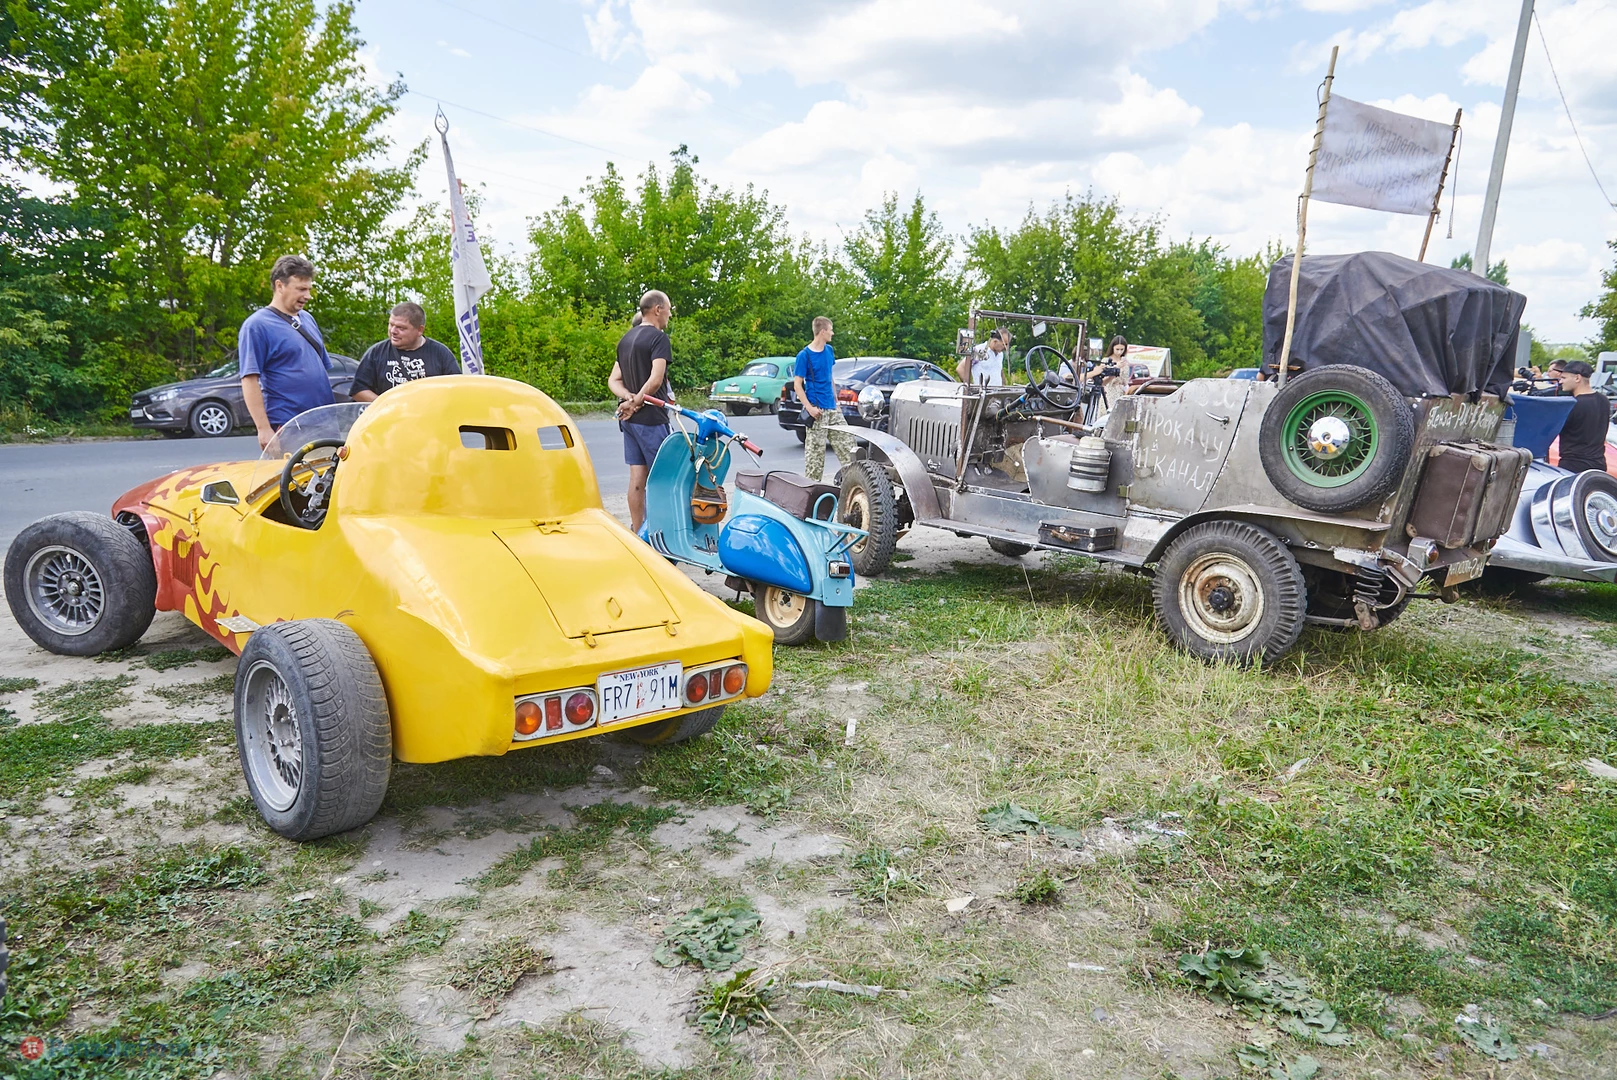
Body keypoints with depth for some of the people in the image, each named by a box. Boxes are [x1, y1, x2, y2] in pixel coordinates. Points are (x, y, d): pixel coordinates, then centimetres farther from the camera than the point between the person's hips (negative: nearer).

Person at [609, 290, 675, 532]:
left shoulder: (626, 339, 16)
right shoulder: (659, 338, -10)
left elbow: (613, 380, 11)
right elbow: (655, 380, -22)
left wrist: (629, 398, -5)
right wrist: (636, 402, -12)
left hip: (629, 420, 8)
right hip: (651, 418, -8)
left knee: (637, 476, 9)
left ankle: (636, 531, 12)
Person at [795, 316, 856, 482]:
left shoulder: (829, 350, 9)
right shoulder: (804, 356, -10)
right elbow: (798, 384, -10)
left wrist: (835, 397, 15)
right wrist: (809, 407, -19)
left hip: (832, 408, 7)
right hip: (817, 410, -7)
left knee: (847, 442, 6)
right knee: (815, 450, -1)